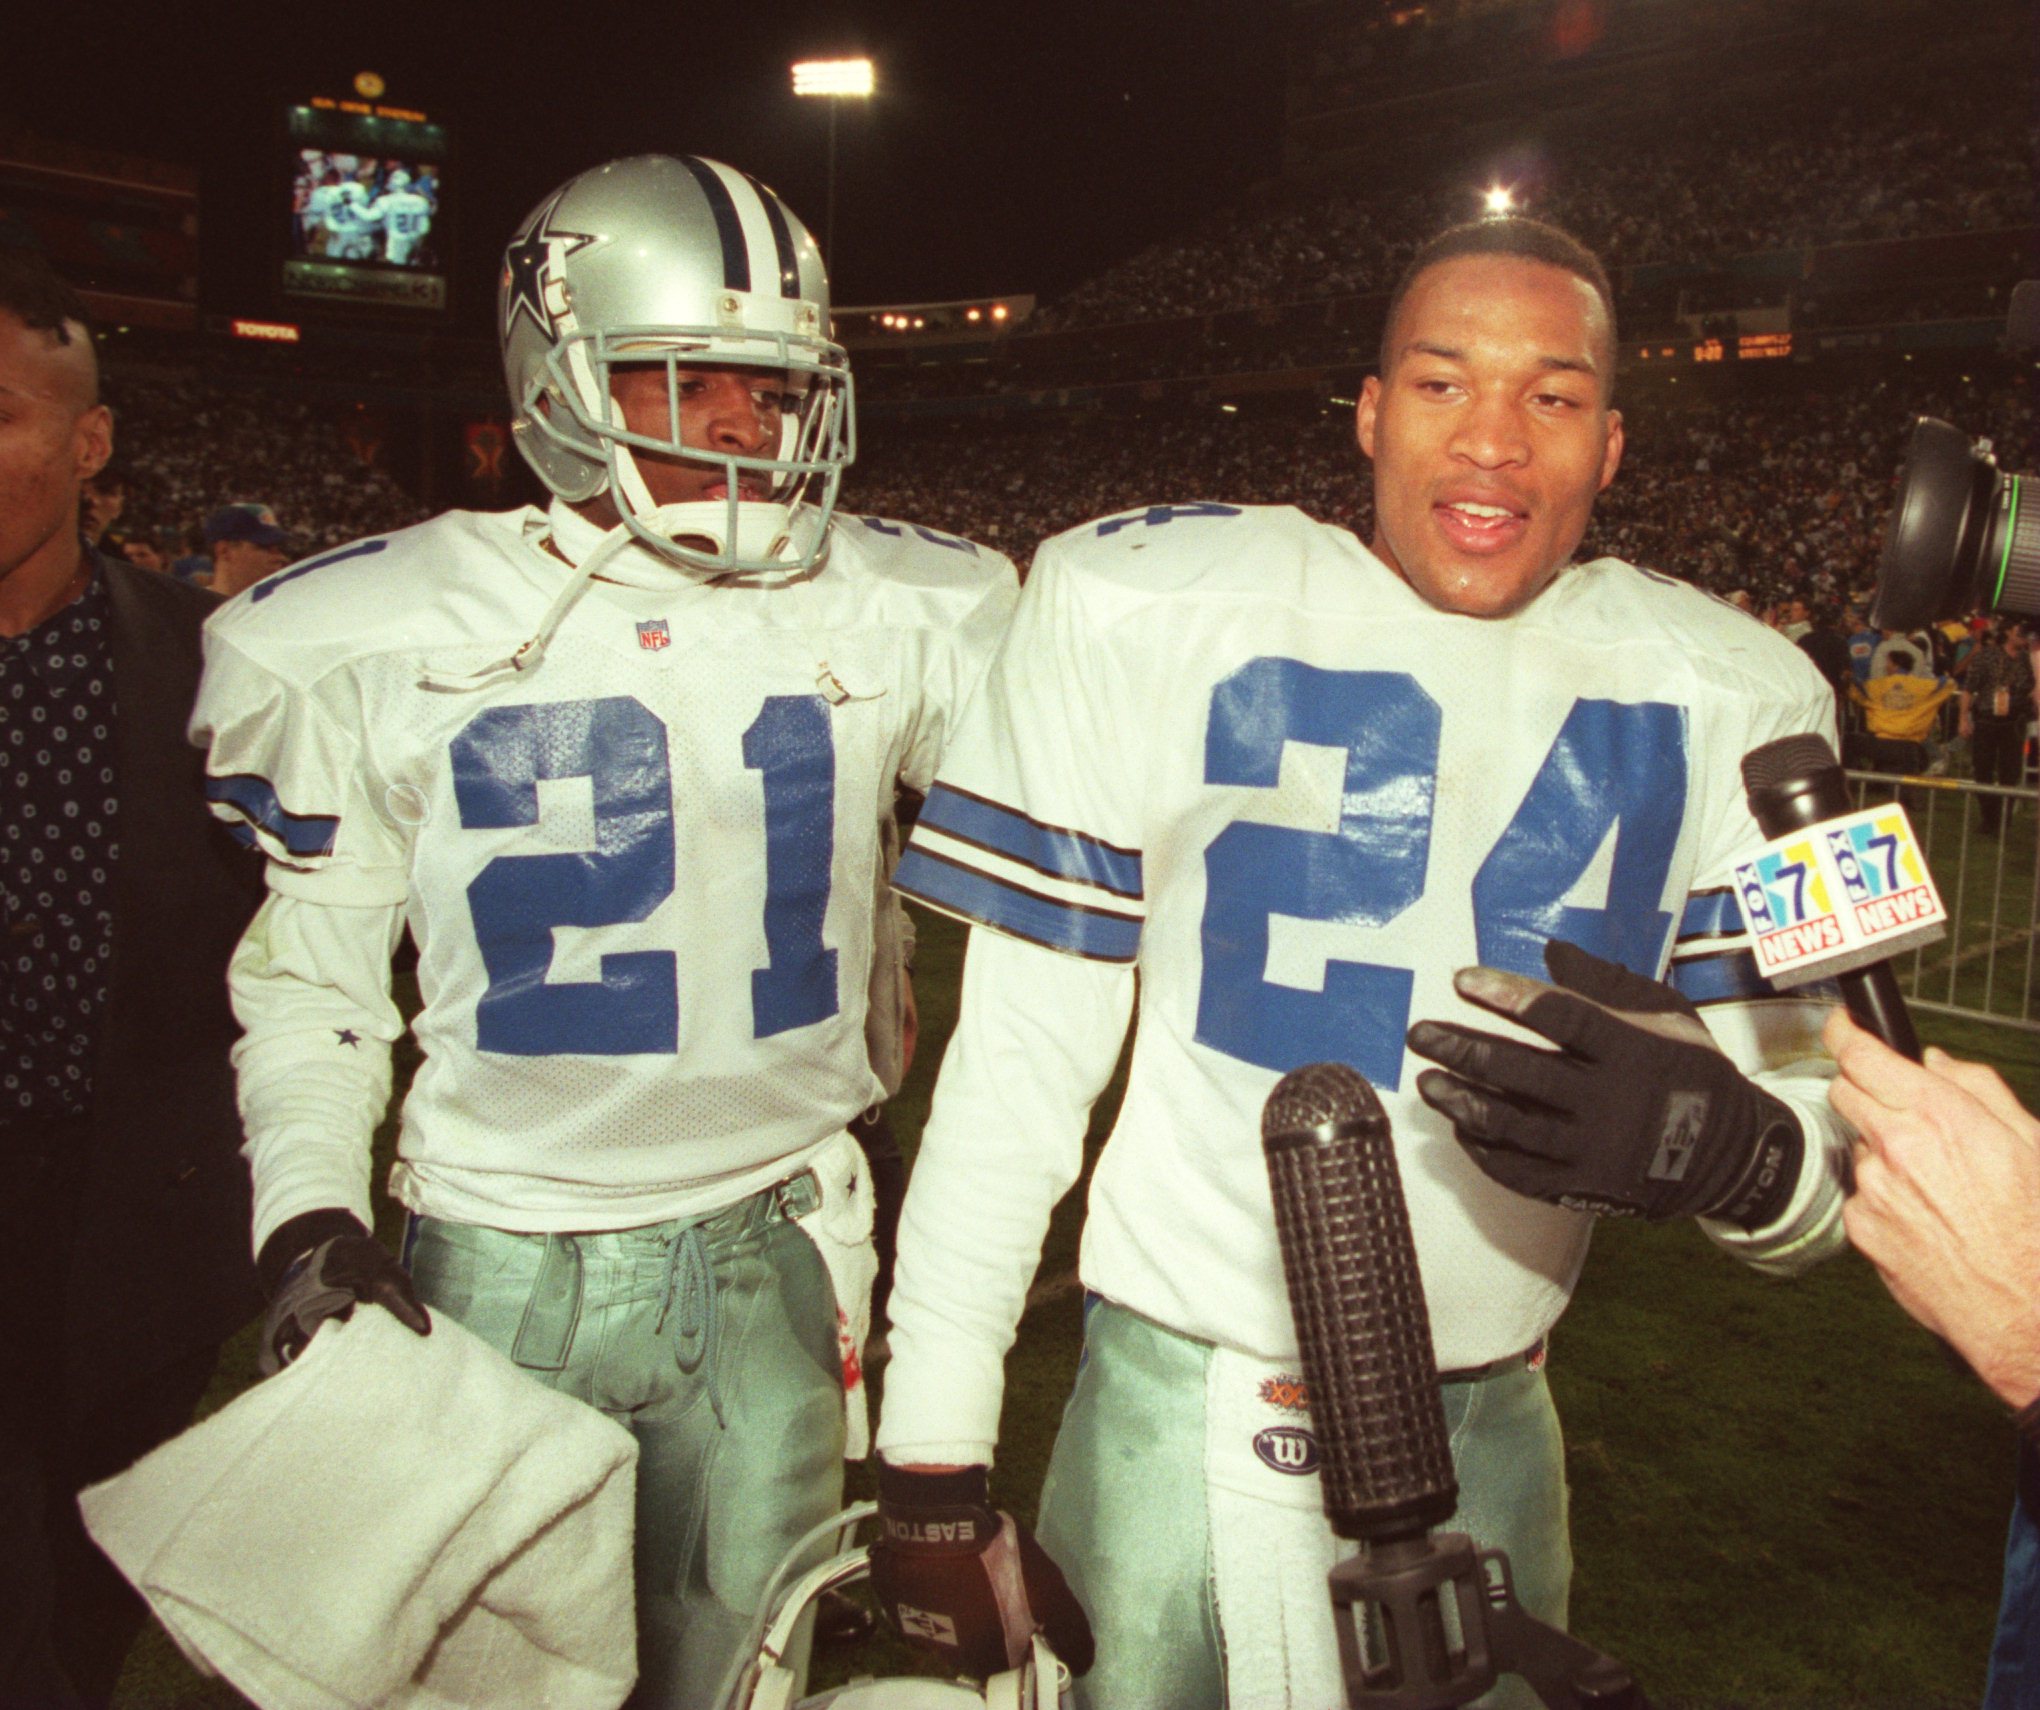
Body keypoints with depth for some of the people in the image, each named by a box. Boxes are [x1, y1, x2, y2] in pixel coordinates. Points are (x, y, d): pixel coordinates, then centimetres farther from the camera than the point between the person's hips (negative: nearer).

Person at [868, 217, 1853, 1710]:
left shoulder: (1728, 706, -1)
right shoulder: (1149, 615, -9)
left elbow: (1820, 1142, 0)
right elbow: (1017, 1066, -6)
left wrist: (1730, 1147, -25)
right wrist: (933, 1456, -5)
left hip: (1483, 1438, 3)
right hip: (1181, 1409, -2)